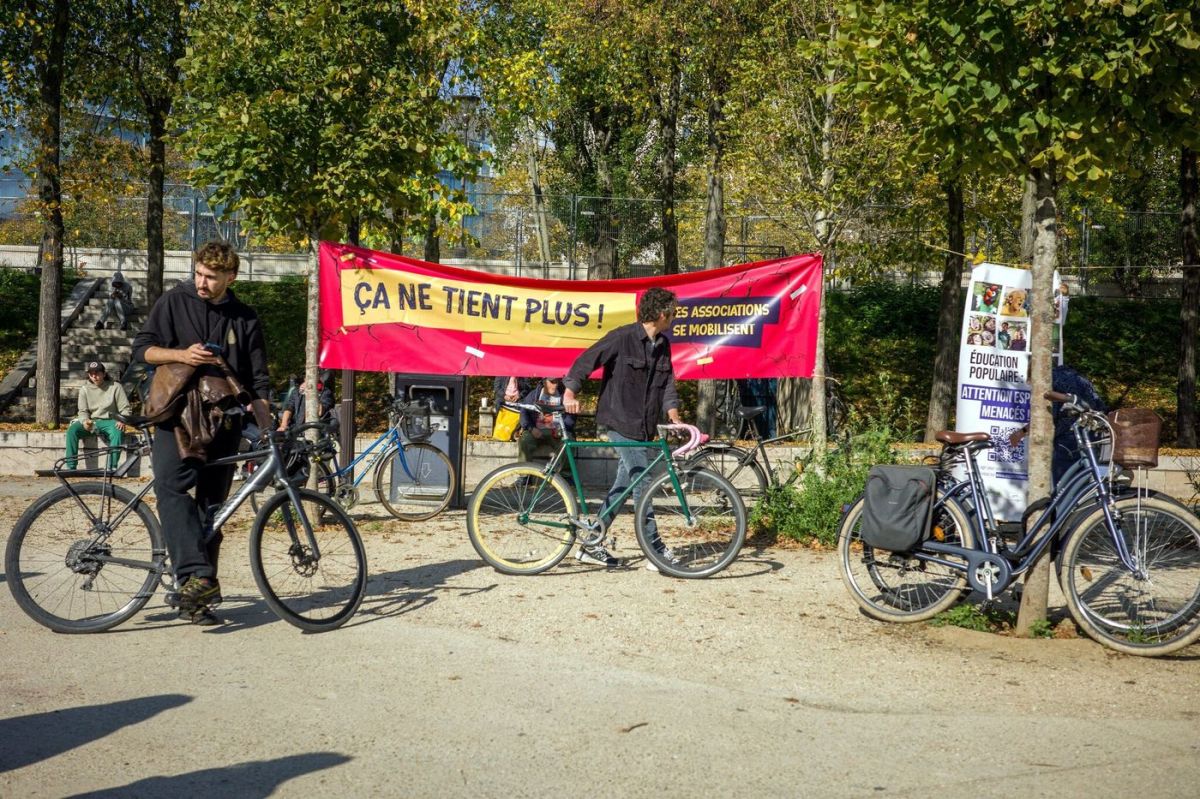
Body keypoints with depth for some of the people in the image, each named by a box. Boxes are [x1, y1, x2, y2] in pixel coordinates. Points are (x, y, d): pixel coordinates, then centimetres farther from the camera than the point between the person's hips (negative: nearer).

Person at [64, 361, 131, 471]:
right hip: (90, 421, 3)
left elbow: (124, 408, -1)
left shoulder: (115, 387, 0)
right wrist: (85, 421, -19)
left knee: (117, 431, -37)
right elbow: (83, 411, 5)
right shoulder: (84, 389, 7)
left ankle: (112, 467, -37)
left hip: (108, 421, -3)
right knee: (72, 430, -26)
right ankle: (71, 467, -24)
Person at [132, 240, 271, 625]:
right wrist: (181, 354, -14)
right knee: (171, 486, -26)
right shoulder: (174, 302, 6)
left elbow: (258, 381, 10)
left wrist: (268, 430, -1)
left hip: (222, 421, 2)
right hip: (176, 414, -2)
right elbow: (142, 347, 5)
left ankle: (199, 595, 12)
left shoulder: (245, 318, 10)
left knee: (211, 506, 4)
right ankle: (196, 576, -34)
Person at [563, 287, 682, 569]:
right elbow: (587, 359, -13)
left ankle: (592, 545, 16)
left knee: (624, 484, 9)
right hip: (621, 422, -8)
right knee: (641, 484, -9)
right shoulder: (623, 337, -11)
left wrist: (674, 416, -7)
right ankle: (656, 551, -5)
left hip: (643, 427, 8)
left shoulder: (663, 345, 12)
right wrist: (570, 392, -25)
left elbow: (668, 382, 9)